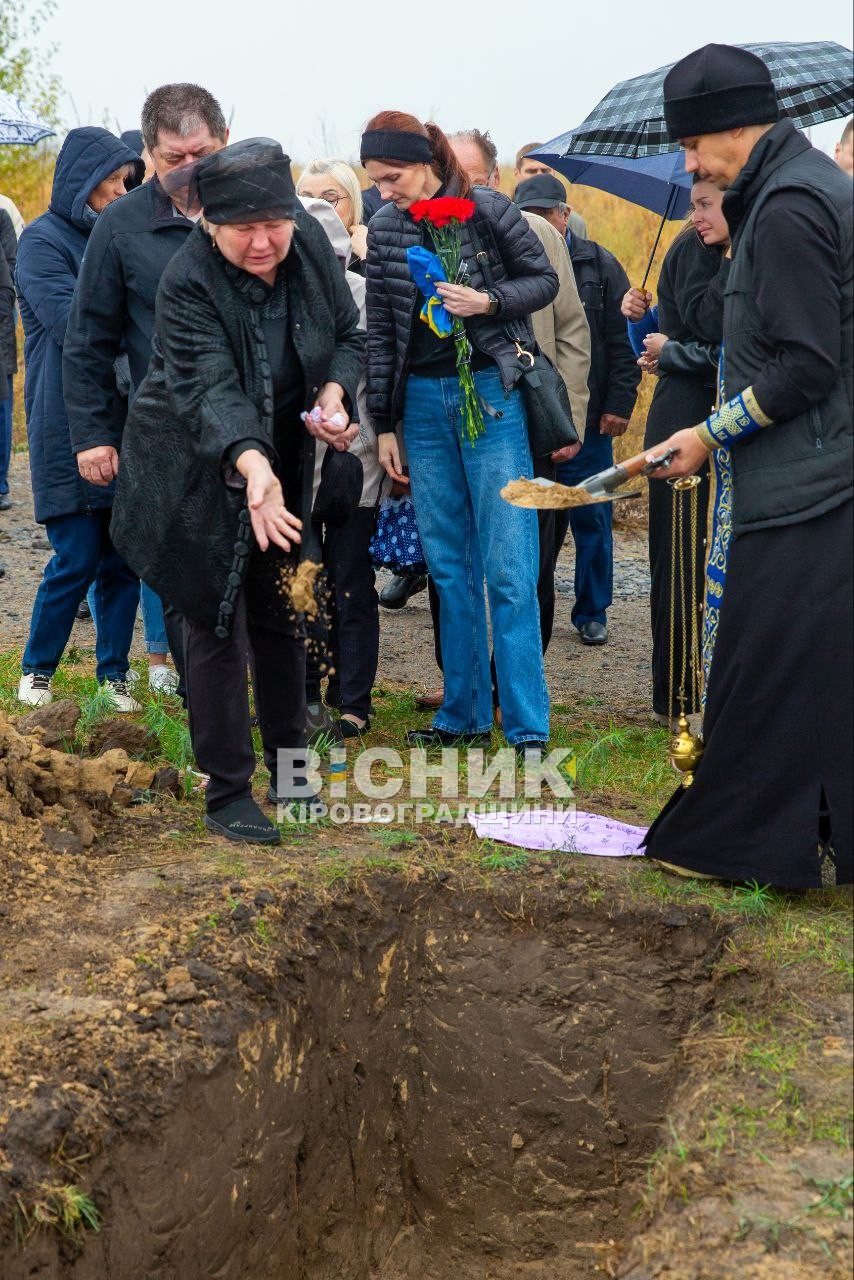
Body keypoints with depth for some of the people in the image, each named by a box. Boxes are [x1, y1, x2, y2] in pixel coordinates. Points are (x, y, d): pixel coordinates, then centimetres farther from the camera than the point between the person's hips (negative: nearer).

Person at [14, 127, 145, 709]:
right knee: (78, 559, -4)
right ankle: (37, 671, 14)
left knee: (125, 558, 4)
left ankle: (114, 673, 15)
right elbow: (71, 322, -15)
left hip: (123, 425, 6)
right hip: (70, 431, -6)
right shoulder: (44, 240, -4)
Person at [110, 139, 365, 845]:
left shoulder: (311, 243, -11)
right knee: (216, 626, -1)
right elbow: (210, 388, -38)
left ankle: (288, 765, 30)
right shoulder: (188, 283, -26)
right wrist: (248, 463, -55)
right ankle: (227, 793, 10)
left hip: (283, 462, 5)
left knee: (282, 614, 15)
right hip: (201, 472, -5)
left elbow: (348, 333, 2)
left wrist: (335, 392, -19)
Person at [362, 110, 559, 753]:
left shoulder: (488, 209, -6)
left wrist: (490, 301, -16)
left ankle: (528, 728, -2)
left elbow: (544, 279, 3)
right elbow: (380, 331, 11)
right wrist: (384, 424, 11)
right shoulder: (384, 228, 6)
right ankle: (464, 714, 16)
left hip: (491, 393, -4)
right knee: (450, 568, 8)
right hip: (423, 402, 4)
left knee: (507, 569, -7)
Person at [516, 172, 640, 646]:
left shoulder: (598, 265, 3)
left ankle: (593, 613, 16)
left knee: (591, 518, 5)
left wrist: (618, 404, -6)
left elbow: (622, 341, 1)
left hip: (585, 417, -1)